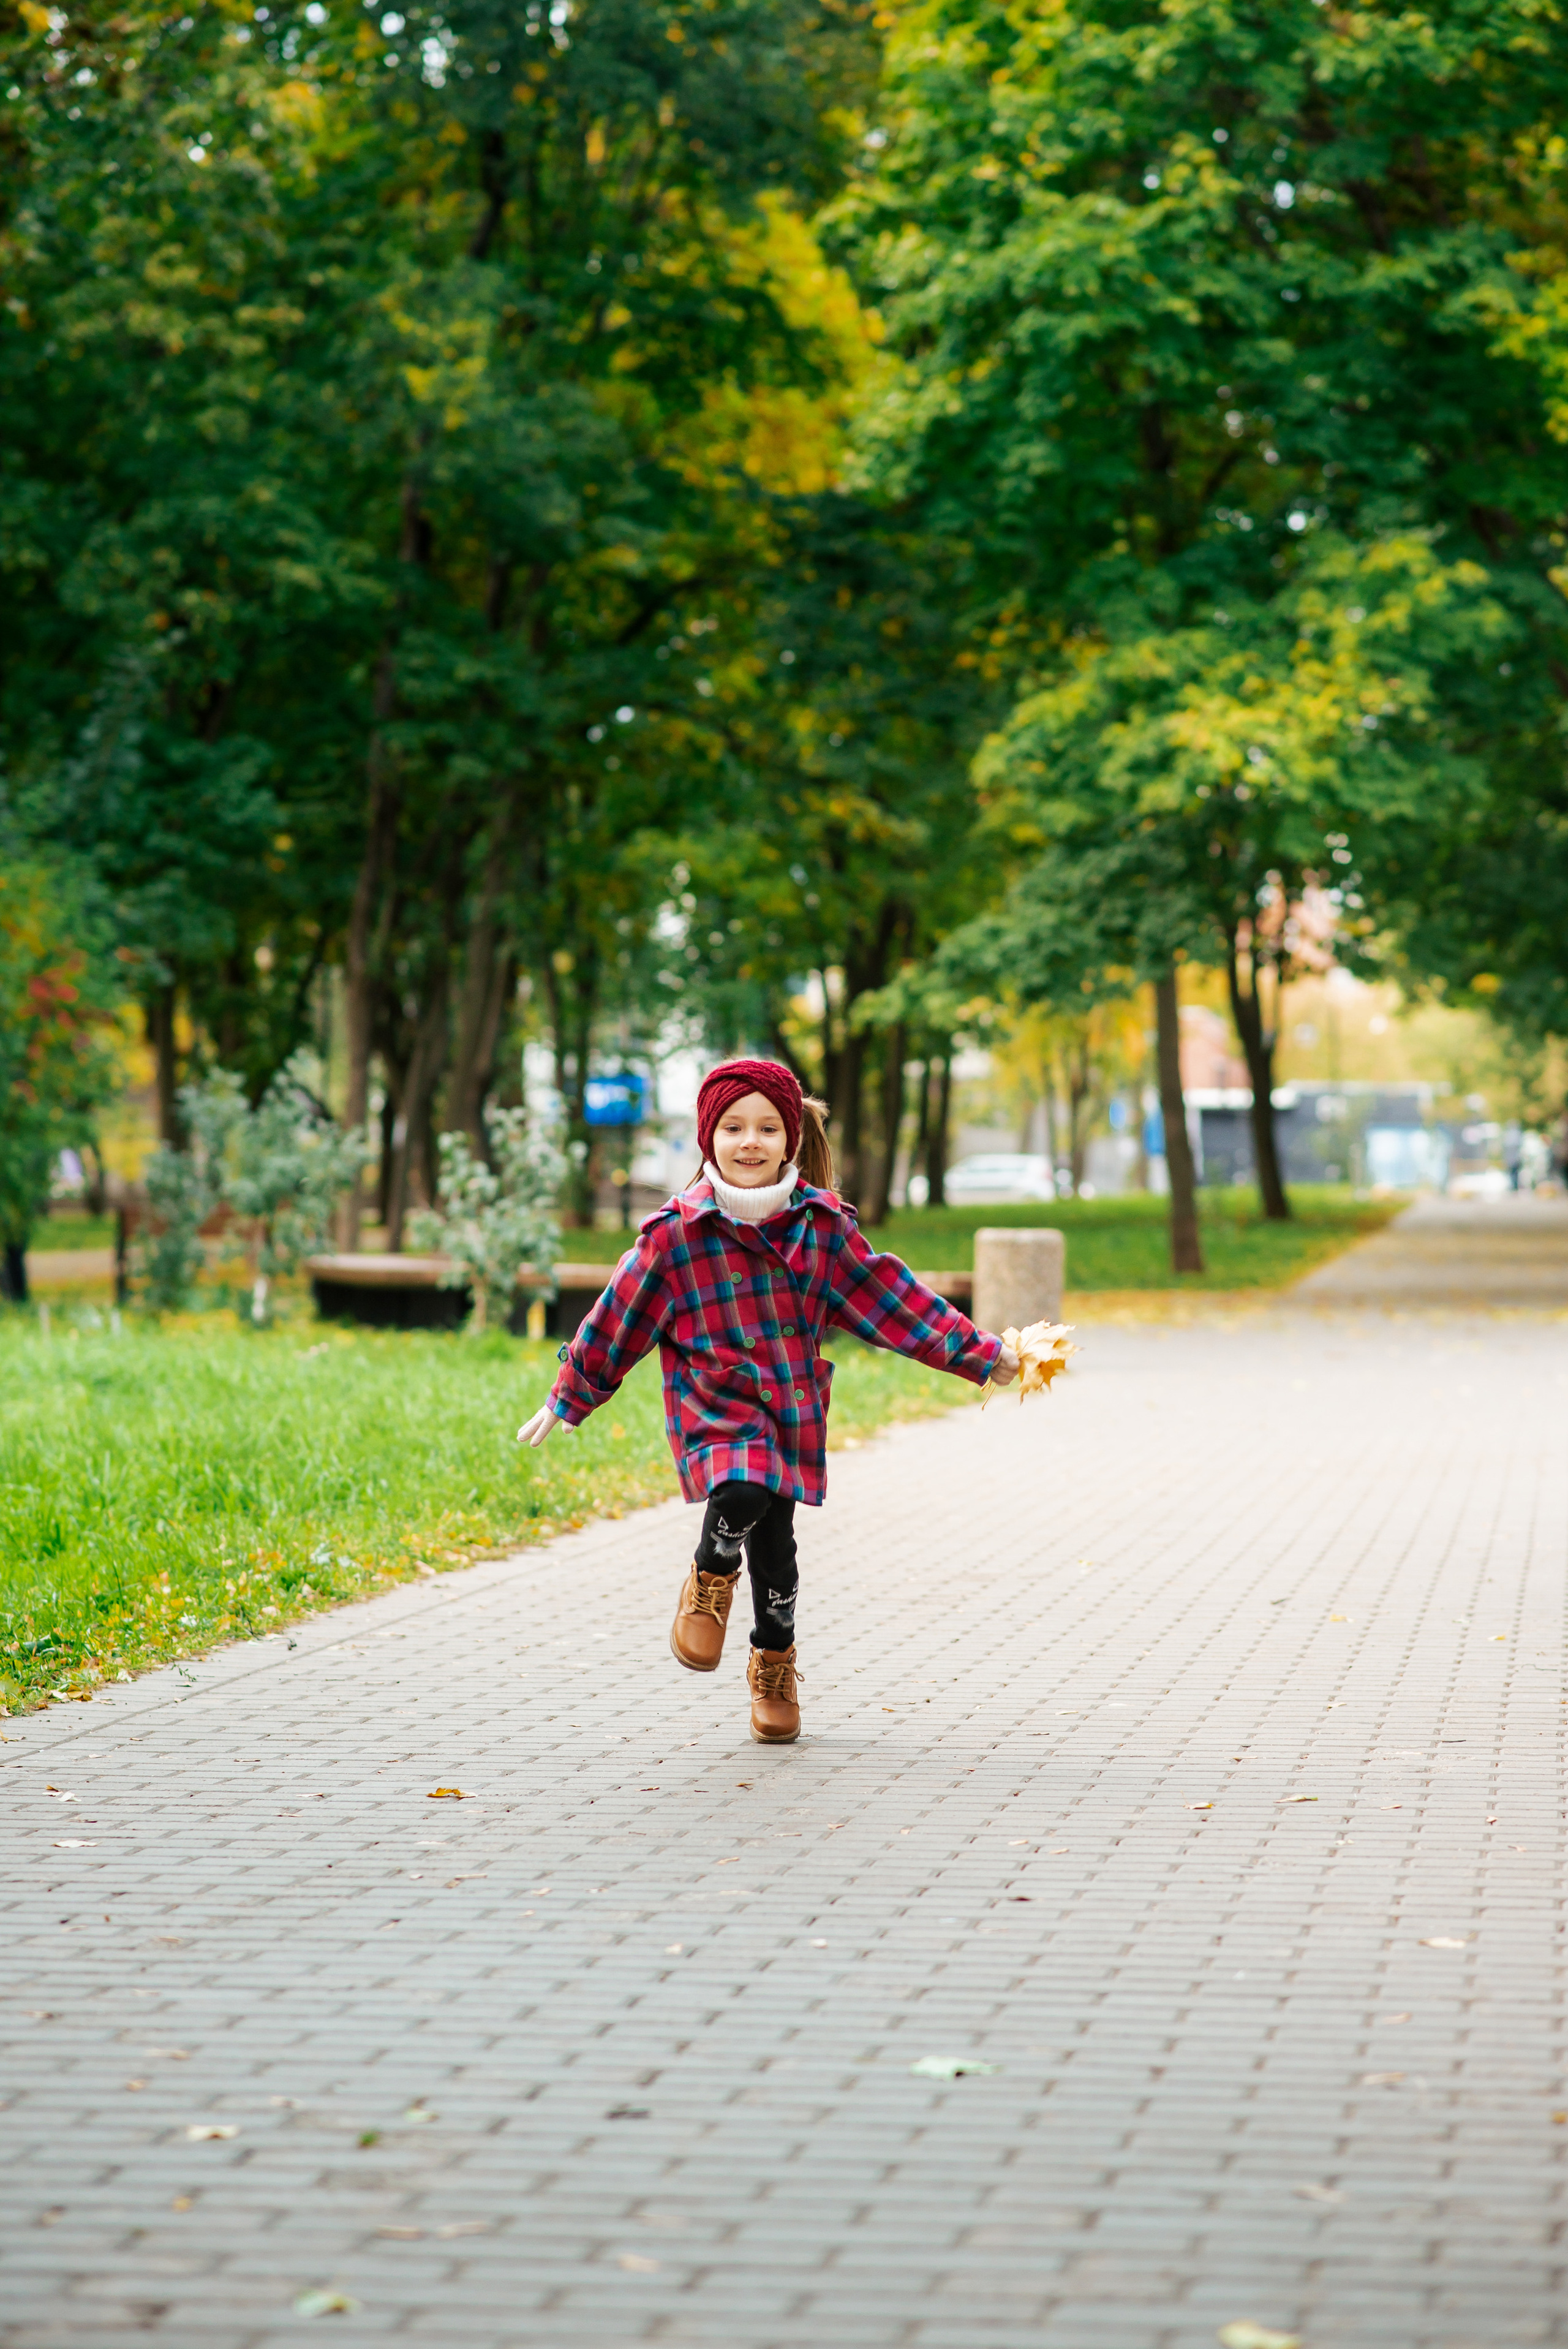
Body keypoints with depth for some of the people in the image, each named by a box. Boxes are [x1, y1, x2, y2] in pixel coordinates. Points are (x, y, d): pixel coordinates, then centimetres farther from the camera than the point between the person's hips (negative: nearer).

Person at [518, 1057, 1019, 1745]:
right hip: (716, 1409, -3)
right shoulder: (676, 1231, -9)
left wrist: (979, 1356, 4)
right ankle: (710, 1580, 4)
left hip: (792, 1411, 3)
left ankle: (774, 1664, 32)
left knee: (774, 1545, 4)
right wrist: (568, 1400, 8)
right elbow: (619, 1320, 1)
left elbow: (889, 1298, 4)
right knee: (741, 1495, -30)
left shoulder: (821, 1224, -2)